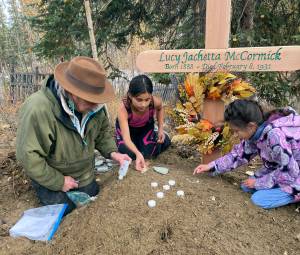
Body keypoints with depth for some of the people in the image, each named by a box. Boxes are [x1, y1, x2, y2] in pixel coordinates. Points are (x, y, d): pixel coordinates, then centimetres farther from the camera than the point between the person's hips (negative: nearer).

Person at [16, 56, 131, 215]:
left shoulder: (94, 105, -19)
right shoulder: (38, 110, -38)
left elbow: (102, 131, -1)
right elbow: (28, 156, -30)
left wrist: (111, 152, -18)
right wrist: (58, 182, -22)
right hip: (51, 177, -5)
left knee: (92, 194, 19)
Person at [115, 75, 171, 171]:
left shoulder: (155, 101, -34)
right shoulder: (123, 108, -41)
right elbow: (126, 138, -44)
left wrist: (160, 129, -11)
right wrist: (138, 154, -62)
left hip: (146, 126, 2)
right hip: (127, 126, -1)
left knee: (147, 154, -7)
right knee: (129, 154, -13)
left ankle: (154, 135, 23)